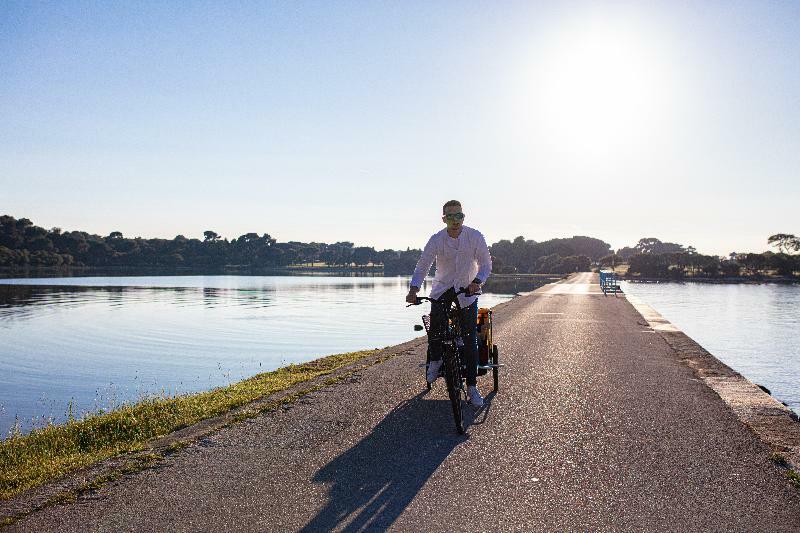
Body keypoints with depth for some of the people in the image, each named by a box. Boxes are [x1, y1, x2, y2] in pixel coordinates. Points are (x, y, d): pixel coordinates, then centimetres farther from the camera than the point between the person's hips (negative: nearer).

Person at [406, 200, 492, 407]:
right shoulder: (436, 240, -9)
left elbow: (486, 264, -7)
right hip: (441, 292, 0)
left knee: (470, 341, -2)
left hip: (467, 295, 0)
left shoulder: (475, 237, -10)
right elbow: (422, 266, -9)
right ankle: (435, 360, 20)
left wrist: (477, 281, -27)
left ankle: (472, 387, 11)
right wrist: (414, 288, -25)